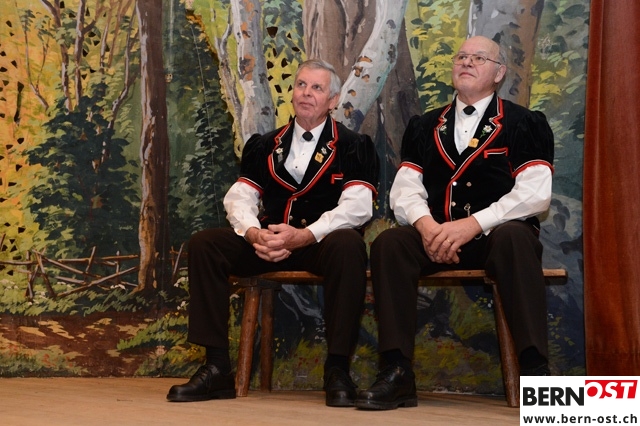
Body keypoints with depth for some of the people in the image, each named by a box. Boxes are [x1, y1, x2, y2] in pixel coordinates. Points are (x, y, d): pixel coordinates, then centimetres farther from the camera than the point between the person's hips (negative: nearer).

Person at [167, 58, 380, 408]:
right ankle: (216, 368, -16)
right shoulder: (264, 147, 15)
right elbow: (239, 197, 6)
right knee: (203, 244, -17)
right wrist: (253, 232, -18)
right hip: (268, 243, 4)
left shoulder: (353, 147, 3)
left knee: (348, 245, -38)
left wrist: (304, 235, -25)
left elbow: (357, 206, -12)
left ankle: (337, 369, -28)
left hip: (323, 243, -4)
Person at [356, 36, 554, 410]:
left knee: (514, 237, -37)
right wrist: (426, 224, -17)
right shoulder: (424, 127, 16)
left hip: (496, 236, -3)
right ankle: (397, 373, -28)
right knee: (389, 243, -26)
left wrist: (473, 224, -20)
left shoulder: (525, 124, 4)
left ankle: (535, 371, -35)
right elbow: (404, 190, 6)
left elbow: (535, 193, -9)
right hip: (436, 238, 3)